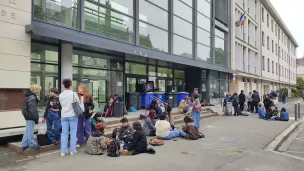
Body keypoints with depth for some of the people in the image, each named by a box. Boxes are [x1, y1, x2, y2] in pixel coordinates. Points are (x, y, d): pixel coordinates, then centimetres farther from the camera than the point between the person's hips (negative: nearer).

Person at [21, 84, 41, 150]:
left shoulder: (28, 96, 11)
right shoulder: (32, 98, -20)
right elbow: (33, 109, -22)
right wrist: (36, 118, -17)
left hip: (28, 116, 10)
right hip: (31, 116, -10)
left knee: (27, 130, 17)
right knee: (30, 130, 1)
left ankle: (24, 144, 23)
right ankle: (32, 144, 12)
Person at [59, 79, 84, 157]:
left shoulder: (60, 95, 2)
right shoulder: (73, 94, -11)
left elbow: (61, 104, 12)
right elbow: (79, 103, 1)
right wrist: (82, 98, 19)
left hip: (63, 116, 4)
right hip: (72, 115, -4)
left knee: (64, 133, 8)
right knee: (73, 133, 6)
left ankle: (63, 151, 10)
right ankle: (72, 150, 11)